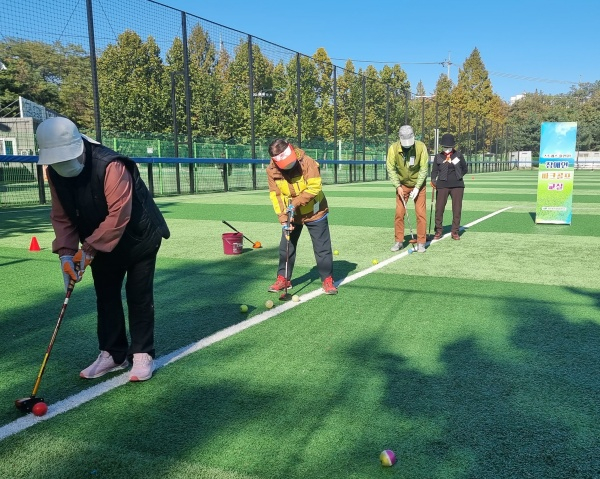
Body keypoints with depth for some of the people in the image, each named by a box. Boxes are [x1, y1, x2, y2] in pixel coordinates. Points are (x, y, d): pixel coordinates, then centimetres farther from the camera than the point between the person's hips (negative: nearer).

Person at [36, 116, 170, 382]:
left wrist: (87, 249, -29)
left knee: (139, 296, -1)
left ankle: (142, 354, 11)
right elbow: (61, 216, -3)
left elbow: (118, 216, -34)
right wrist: (66, 251, -16)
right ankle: (113, 354, 23)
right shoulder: (55, 173, -9)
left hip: (139, 237, -6)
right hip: (101, 244, 7)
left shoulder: (111, 166, -32)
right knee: (106, 296, 11)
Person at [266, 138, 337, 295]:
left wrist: (295, 203, -28)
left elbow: (314, 188, -25)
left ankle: (328, 280, 13)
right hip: (291, 214, 3)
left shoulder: (307, 162, -23)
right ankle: (283, 279, 23)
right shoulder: (271, 170, -13)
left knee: (322, 248, 1)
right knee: (286, 247, 8)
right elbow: (276, 196, -11)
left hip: (314, 212, -3)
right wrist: (283, 218, -19)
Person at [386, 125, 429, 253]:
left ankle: (421, 242, 5)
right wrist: (398, 186, -17)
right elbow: (391, 169, -10)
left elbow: (423, 169, -14)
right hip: (402, 185, 1)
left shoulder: (421, 147, -18)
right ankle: (398, 241, 11)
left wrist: (417, 187, -18)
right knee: (399, 213, -1)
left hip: (418, 185, -1)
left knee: (421, 213, -4)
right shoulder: (393, 148, -16)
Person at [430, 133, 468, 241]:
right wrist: (433, 180, -19)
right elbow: (434, 170, -1)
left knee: (457, 209, 2)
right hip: (442, 185, -1)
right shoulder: (438, 157, 4)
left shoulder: (458, 155, 6)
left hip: (457, 185, 1)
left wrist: (457, 176, 2)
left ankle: (455, 231, 12)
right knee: (439, 208, -2)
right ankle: (438, 230, 11)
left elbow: (465, 169, 14)